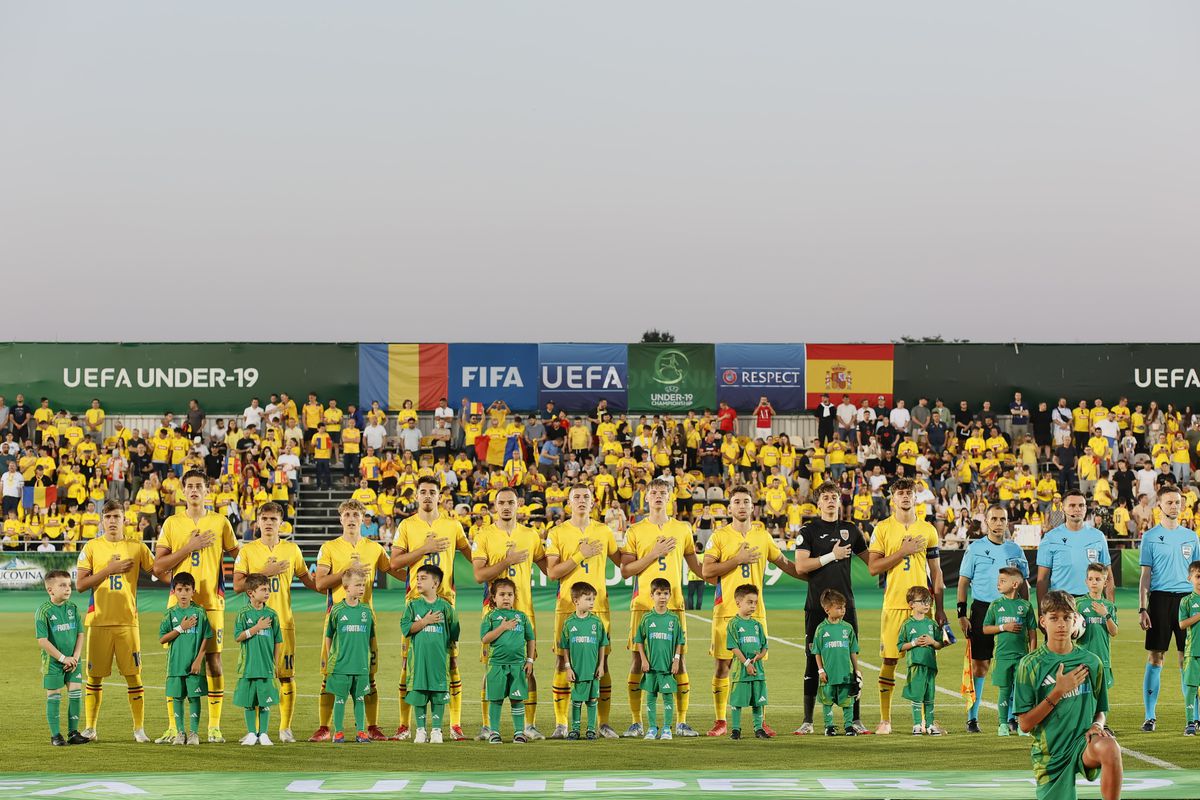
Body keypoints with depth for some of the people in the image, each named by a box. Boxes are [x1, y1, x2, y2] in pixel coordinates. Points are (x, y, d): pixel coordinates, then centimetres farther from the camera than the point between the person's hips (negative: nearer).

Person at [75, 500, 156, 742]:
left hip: (127, 621, 0)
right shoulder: (92, 548, 4)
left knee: (134, 675, -3)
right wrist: (108, 570, -10)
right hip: (99, 620, 0)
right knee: (94, 676, 3)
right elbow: (80, 584, -2)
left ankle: (139, 728, 4)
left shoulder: (137, 548, 6)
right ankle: (89, 727, 14)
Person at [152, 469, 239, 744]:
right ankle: (173, 728, 4)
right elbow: (158, 567, 0)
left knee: (213, 660, -3)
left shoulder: (220, 522, 6)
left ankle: (214, 727, 4)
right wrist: (189, 548, -9)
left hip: (211, 602, -1)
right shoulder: (172, 523, 7)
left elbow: (239, 557, 14)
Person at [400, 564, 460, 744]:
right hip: (418, 656, 0)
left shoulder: (445, 606, 3)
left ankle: (436, 729, 10)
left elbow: (453, 633, 10)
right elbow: (406, 628, -5)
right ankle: (420, 730, 12)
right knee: (419, 694, 3)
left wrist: (449, 645, 1)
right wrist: (425, 621, -11)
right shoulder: (413, 605, 4)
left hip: (439, 657, 0)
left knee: (438, 695, 2)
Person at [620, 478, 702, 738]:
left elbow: (695, 565, 20)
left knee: (678, 660, -2)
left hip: (674, 603, 2)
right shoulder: (635, 531, 7)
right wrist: (654, 554, -9)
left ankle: (682, 721, 4)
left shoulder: (682, 529, 13)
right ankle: (636, 722, 2)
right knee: (639, 659, -4)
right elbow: (625, 570, 0)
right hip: (643, 603, -1)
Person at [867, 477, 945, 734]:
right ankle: (885, 719, 5)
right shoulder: (882, 529, 3)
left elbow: (936, 571, 11)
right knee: (889, 660, -1)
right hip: (894, 604, -2)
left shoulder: (928, 530, 9)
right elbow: (873, 567, -4)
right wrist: (904, 552, -12)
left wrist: (939, 608, 7)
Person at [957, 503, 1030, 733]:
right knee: (979, 664, -3)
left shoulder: (1015, 549, 11)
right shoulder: (975, 548, 4)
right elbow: (963, 583, 5)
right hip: (982, 608, -2)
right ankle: (972, 717, 2)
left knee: (1012, 664, -1)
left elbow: (1023, 585, 15)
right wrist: (962, 614, -3)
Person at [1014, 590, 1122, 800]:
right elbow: (1025, 724, -8)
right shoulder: (1030, 665, -4)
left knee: (1110, 748, -35)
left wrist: (1097, 725, -9)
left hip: (1083, 743, 0)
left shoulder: (1091, 662, 4)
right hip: (1050, 754, 0)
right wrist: (1058, 692, -15)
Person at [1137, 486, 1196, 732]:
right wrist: (1142, 609, -5)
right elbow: (1145, 575, 3)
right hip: (1160, 598, -2)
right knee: (1155, 658, -2)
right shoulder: (1150, 537, 4)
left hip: (1187, 598, 2)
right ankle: (1150, 716, 3)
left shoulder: (1190, 536, 12)